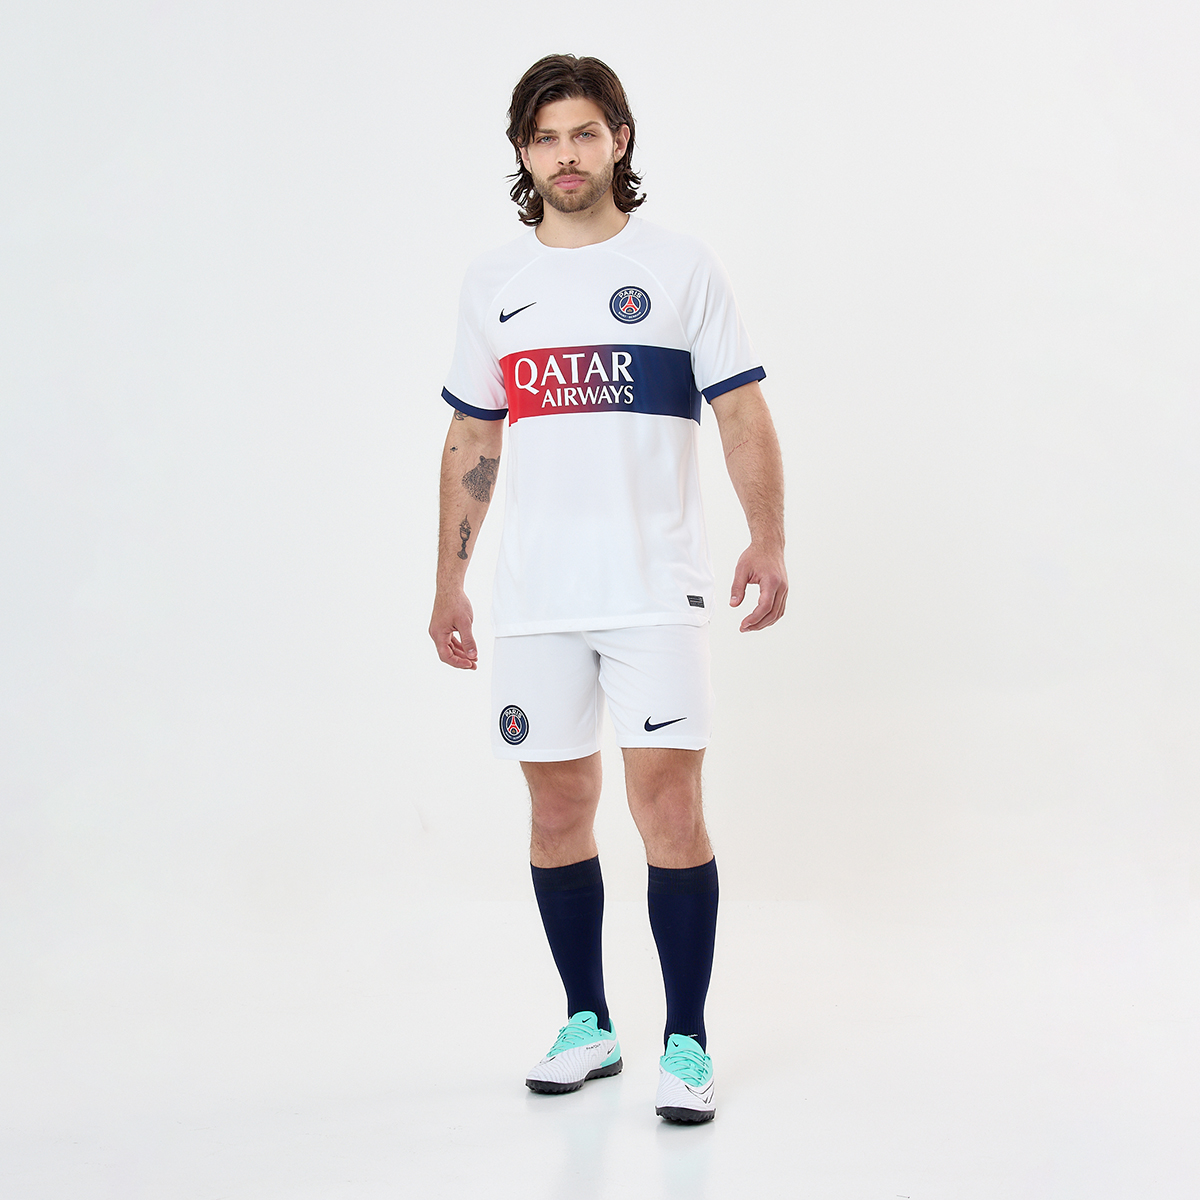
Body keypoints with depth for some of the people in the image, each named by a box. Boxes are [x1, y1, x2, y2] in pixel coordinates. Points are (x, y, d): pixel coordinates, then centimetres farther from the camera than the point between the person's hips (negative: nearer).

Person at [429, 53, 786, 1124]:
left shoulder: (681, 267, 3)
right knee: (558, 806, 8)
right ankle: (588, 1024, 21)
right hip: (535, 596, 3)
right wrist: (450, 580, 13)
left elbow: (744, 416, 1)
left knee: (668, 801, -8)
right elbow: (471, 441, 16)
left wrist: (768, 542, -13)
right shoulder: (492, 283, 12)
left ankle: (686, 1041, 2)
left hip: (656, 590, -3)